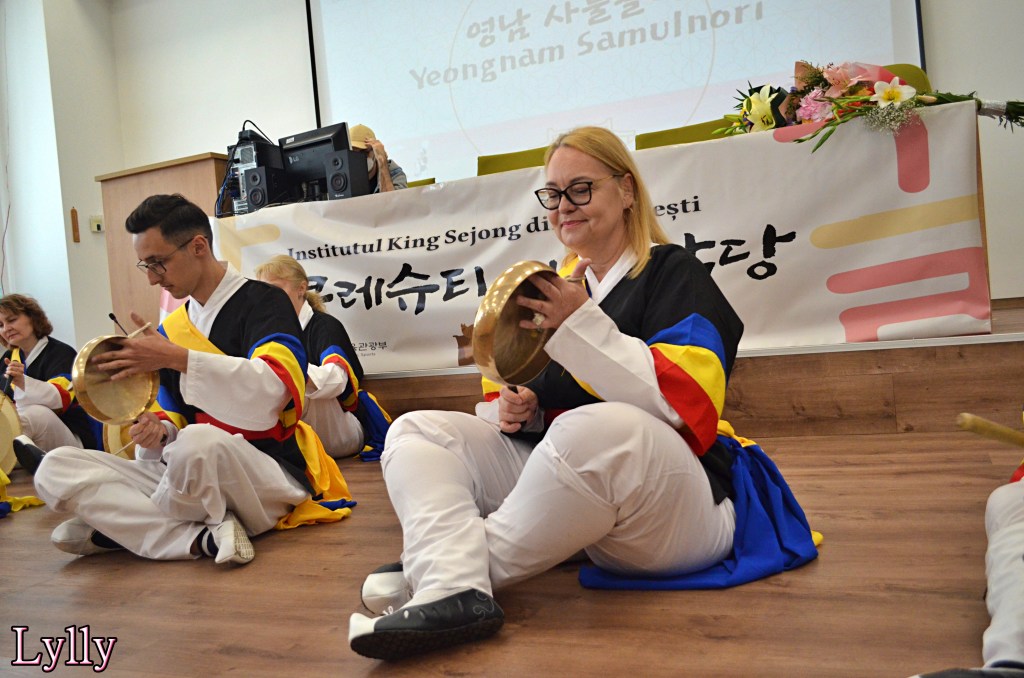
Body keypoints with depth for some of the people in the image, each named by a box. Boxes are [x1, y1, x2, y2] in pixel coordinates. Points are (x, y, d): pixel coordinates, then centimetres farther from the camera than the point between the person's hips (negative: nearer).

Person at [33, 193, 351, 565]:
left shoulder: (263, 303, -6)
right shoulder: (171, 328, 14)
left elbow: (274, 388, -24)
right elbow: (172, 415, 19)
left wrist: (177, 358, -25)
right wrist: (158, 431, -5)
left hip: (270, 478, -6)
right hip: (190, 477, 7)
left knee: (198, 443, -39)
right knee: (55, 469, -9)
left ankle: (133, 525, -8)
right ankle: (204, 536, -21)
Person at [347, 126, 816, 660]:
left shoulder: (673, 273, -2)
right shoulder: (556, 287, 16)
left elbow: (687, 402, -17)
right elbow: (529, 396, 23)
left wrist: (579, 324, -20)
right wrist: (514, 407, -2)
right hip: (554, 489, 7)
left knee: (590, 428, -40)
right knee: (416, 432, -5)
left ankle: (460, 567, -21)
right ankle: (454, 591, -31)